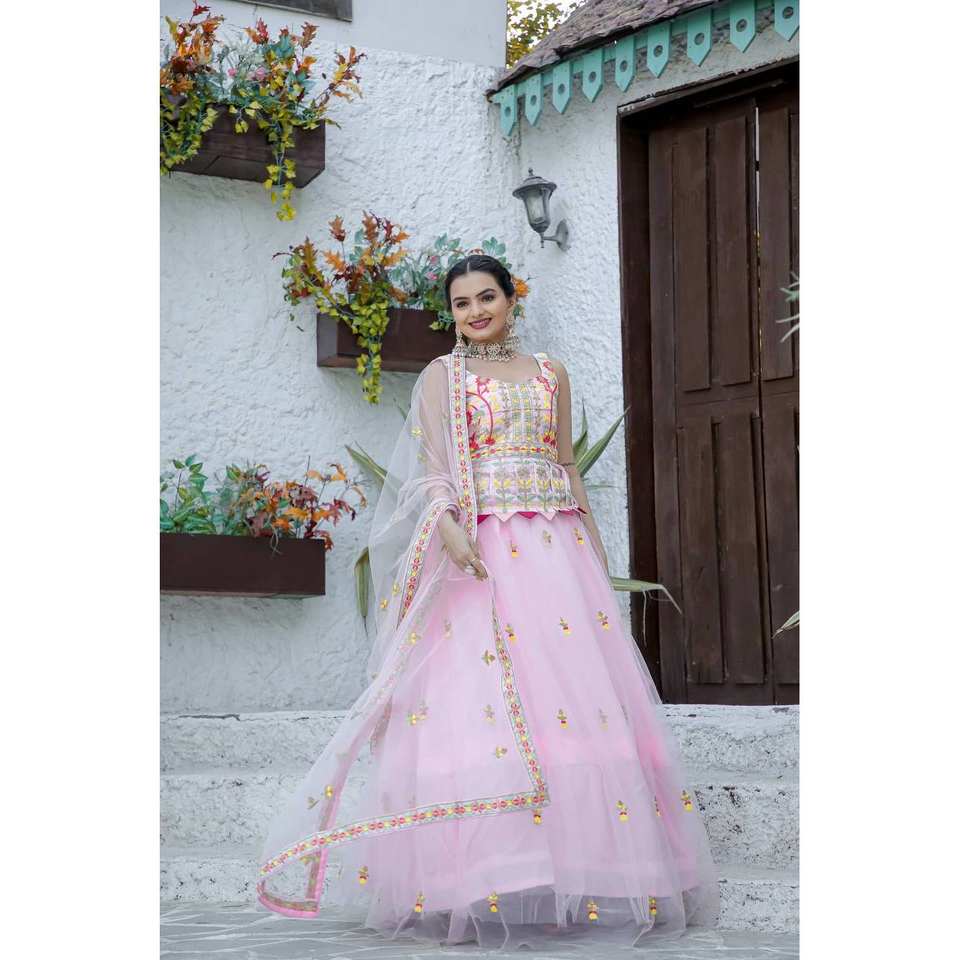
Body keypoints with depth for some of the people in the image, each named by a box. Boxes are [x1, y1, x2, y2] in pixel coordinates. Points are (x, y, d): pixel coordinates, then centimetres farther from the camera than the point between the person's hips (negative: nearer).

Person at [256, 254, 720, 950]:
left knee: (578, 697, -5)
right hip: (477, 549, -3)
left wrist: (593, 548, 14)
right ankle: (487, 886, -15)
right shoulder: (442, 377, 8)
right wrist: (449, 528, -21)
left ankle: (584, 876, -1)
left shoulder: (550, 373, 18)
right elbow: (431, 469, -3)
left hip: (557, 549, 4)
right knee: (479, 701, -14)